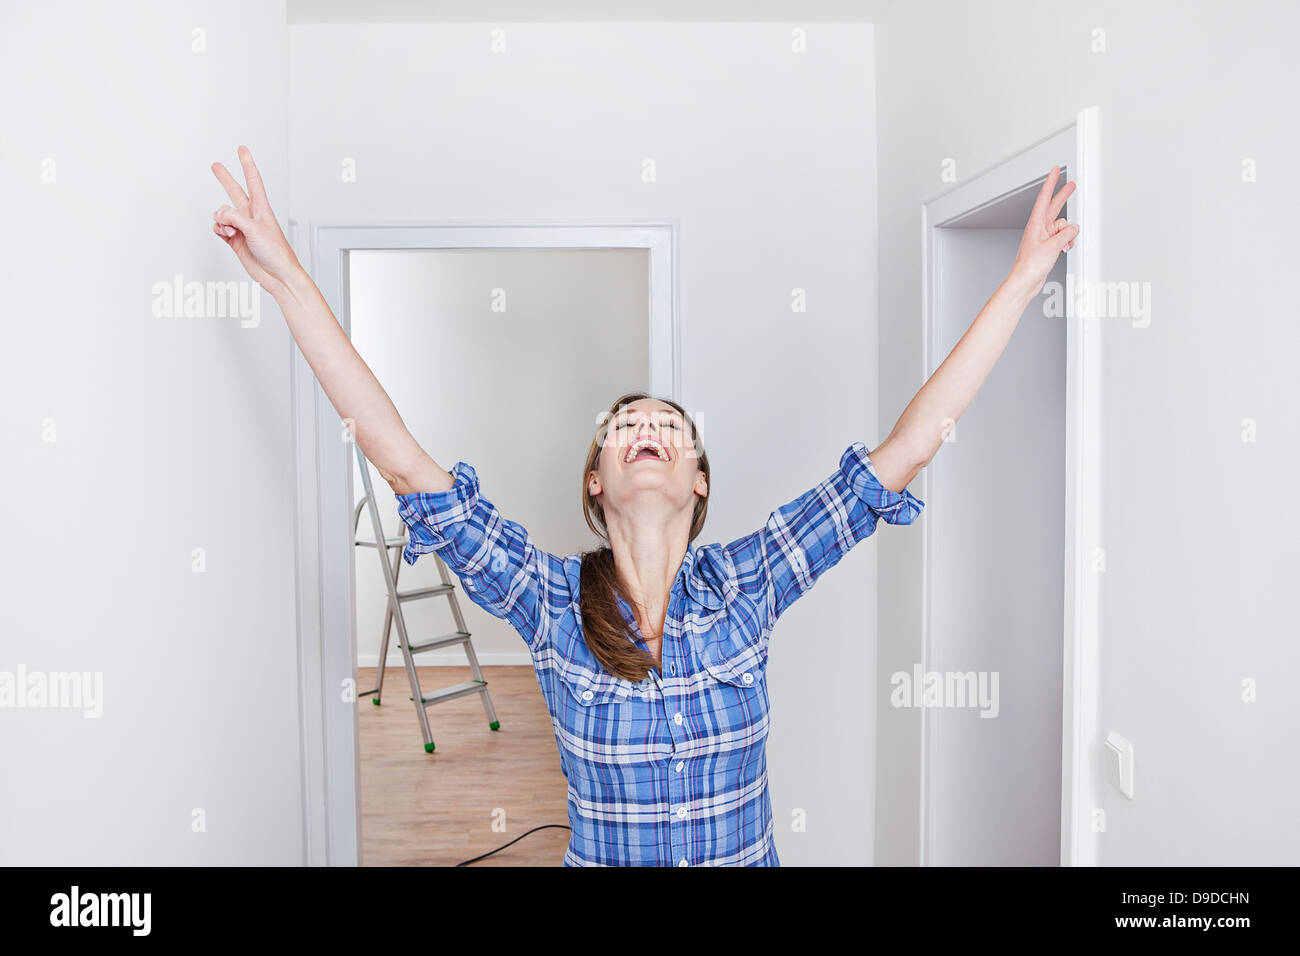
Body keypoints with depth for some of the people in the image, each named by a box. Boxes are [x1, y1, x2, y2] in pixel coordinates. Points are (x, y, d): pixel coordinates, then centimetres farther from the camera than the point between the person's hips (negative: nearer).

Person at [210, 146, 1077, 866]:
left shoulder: (744, 586, -12)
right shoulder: (551, 601, -14)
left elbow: (907, 451, -14)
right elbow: (400, 458, -20)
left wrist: (1021, 283, -15)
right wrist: (289, 278, -23)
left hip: (748, 857, 1)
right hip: (602, 854, -1)